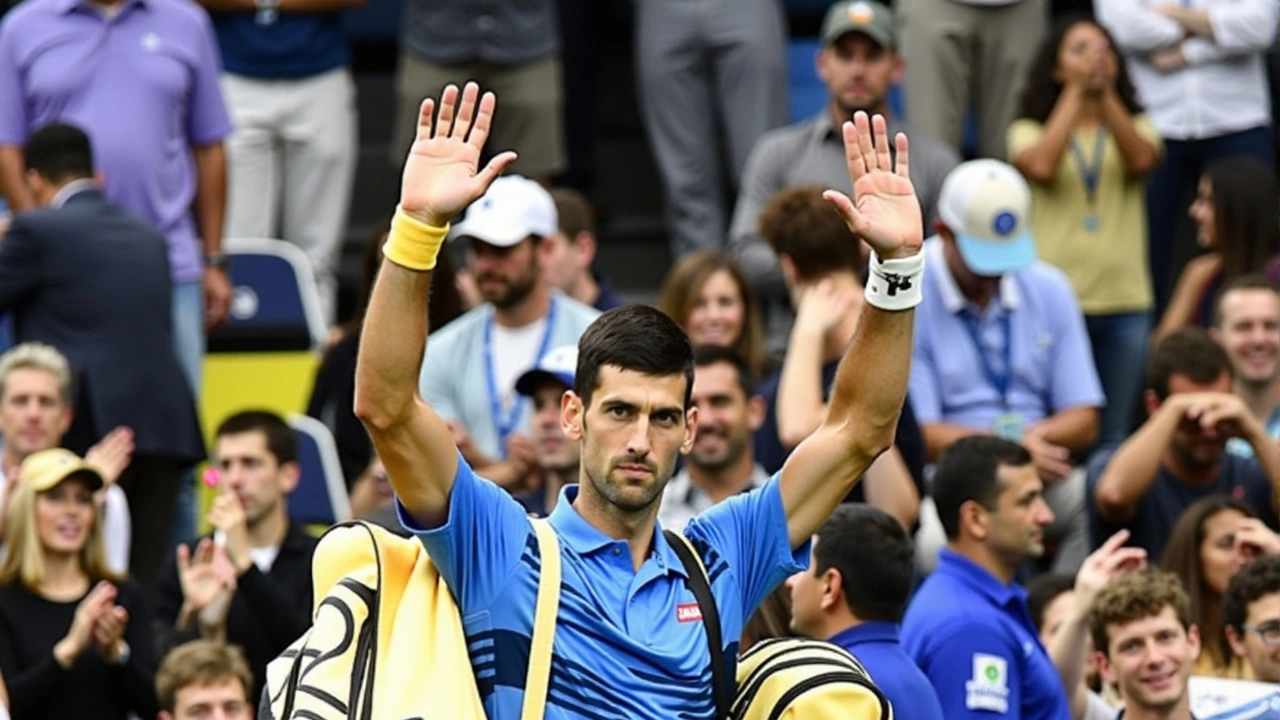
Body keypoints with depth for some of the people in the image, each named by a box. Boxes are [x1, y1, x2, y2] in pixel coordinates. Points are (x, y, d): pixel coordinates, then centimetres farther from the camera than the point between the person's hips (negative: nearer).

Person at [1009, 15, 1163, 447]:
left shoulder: (1133, 126, 13)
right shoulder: (1030, 130, 6)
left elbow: (1142, 161, -9)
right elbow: (1041, 166, -16)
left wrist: (1105, 95, -13)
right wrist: (1075, 94, -10)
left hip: (1124, 301, 2)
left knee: (1114, 439, 6)